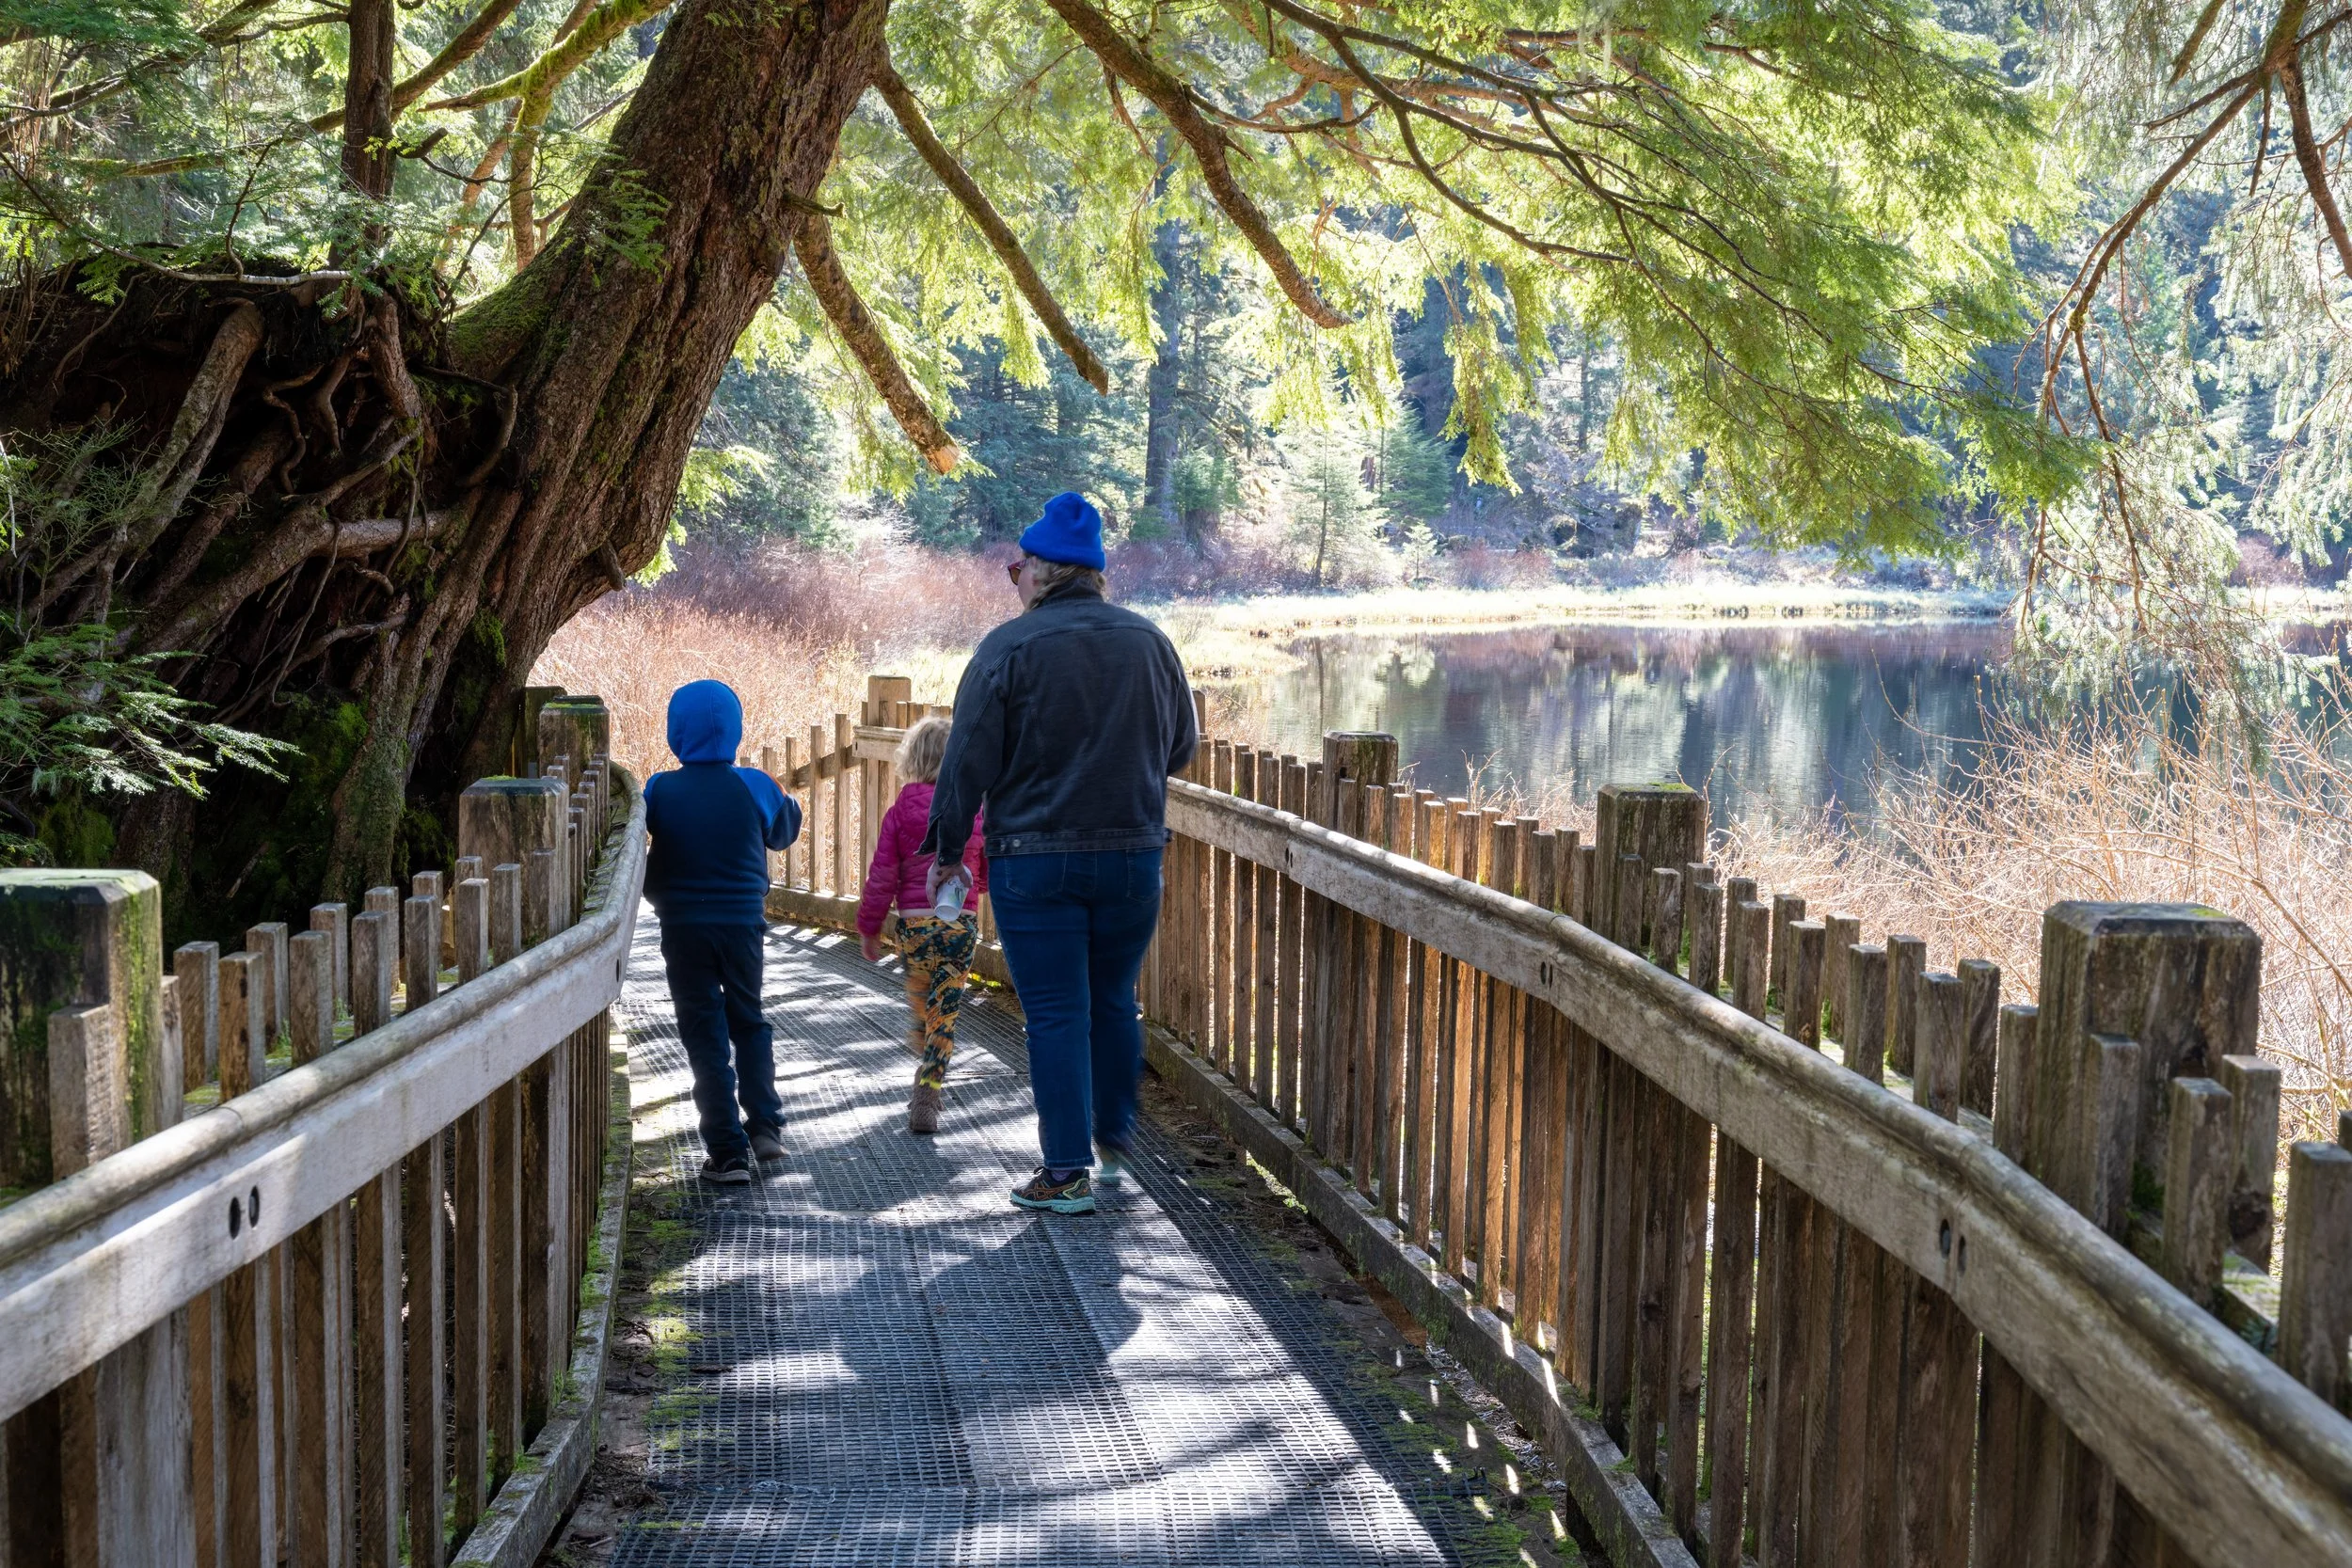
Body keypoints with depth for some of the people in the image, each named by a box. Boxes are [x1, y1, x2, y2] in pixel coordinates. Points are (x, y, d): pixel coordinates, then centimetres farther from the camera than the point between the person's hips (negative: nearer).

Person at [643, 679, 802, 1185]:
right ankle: (764, 1124, 13)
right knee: (749, 1021, 21)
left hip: (683, 928, -1)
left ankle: (729, 1152, 3)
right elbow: (785, 830, 13)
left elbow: (639, 860, 1)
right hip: (744, 923, 1)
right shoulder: (755, 787, -5)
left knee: (704, 1034, 5)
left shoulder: (660, 791, -8)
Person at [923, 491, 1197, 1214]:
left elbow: (968, 762, -9)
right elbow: (1181, 747, 13)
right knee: (1115, 1002, 18)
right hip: (1133, 853, 4)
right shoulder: (1149, 641, 3)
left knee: (1056, 1014, 1)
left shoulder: (1008, 647, -10)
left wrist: (946, 851, 2)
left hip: (1035, 858, -4)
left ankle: (1067, 1173, 2)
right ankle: (1113, 1146, 28)